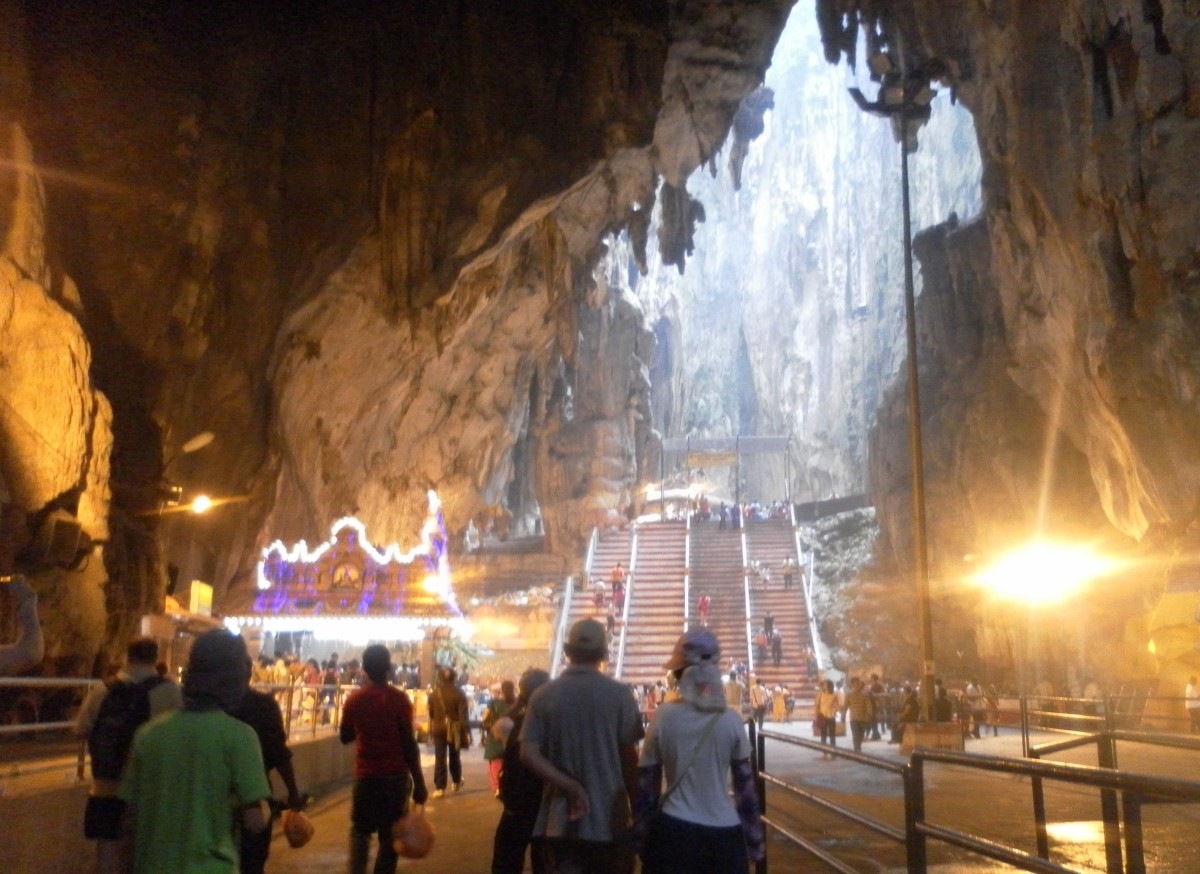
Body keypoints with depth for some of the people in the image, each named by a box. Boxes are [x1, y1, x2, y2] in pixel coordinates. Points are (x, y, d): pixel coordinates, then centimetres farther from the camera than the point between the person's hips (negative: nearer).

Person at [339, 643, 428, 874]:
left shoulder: (354, 699, 0)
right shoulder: (399, 699, -10)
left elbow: (345, 737, 12)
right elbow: (409, 744, -12)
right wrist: (419, 782, -7)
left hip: (365, 775, 3)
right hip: (395, 775, -3)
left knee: (360, 830, 19)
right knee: (389, 834, 6)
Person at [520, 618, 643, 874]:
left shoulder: (543, 696, -1)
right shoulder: (620, 694, -7)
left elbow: (529, 754, -9)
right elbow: (629, 757, -5)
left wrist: (569, 786, -10)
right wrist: (638, 809, 4)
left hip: (560, 819, 2)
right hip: (610, 819, -1)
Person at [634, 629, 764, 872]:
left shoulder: (664, 717, -6)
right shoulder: (730, 720, -4)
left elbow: (646, 779, -1)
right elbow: (745, 784, 1)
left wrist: (643, 834, 9)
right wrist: (755, 839, 11)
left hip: (674, 830, 0)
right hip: (723, 832, 1)